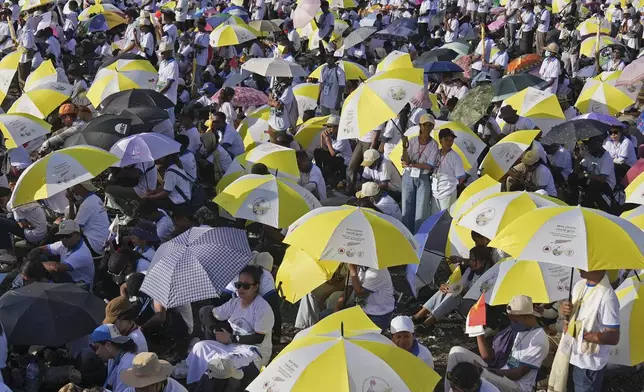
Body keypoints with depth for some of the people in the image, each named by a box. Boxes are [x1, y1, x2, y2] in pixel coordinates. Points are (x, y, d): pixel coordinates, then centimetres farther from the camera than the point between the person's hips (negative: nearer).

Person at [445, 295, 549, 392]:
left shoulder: (538, 339, -13)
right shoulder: (517, 331, 14)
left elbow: (518, 374, -18)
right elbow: (488, 357, 10)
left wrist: (490, 370, -24)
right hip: (500, 377, 9)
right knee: (457, 351, -4)